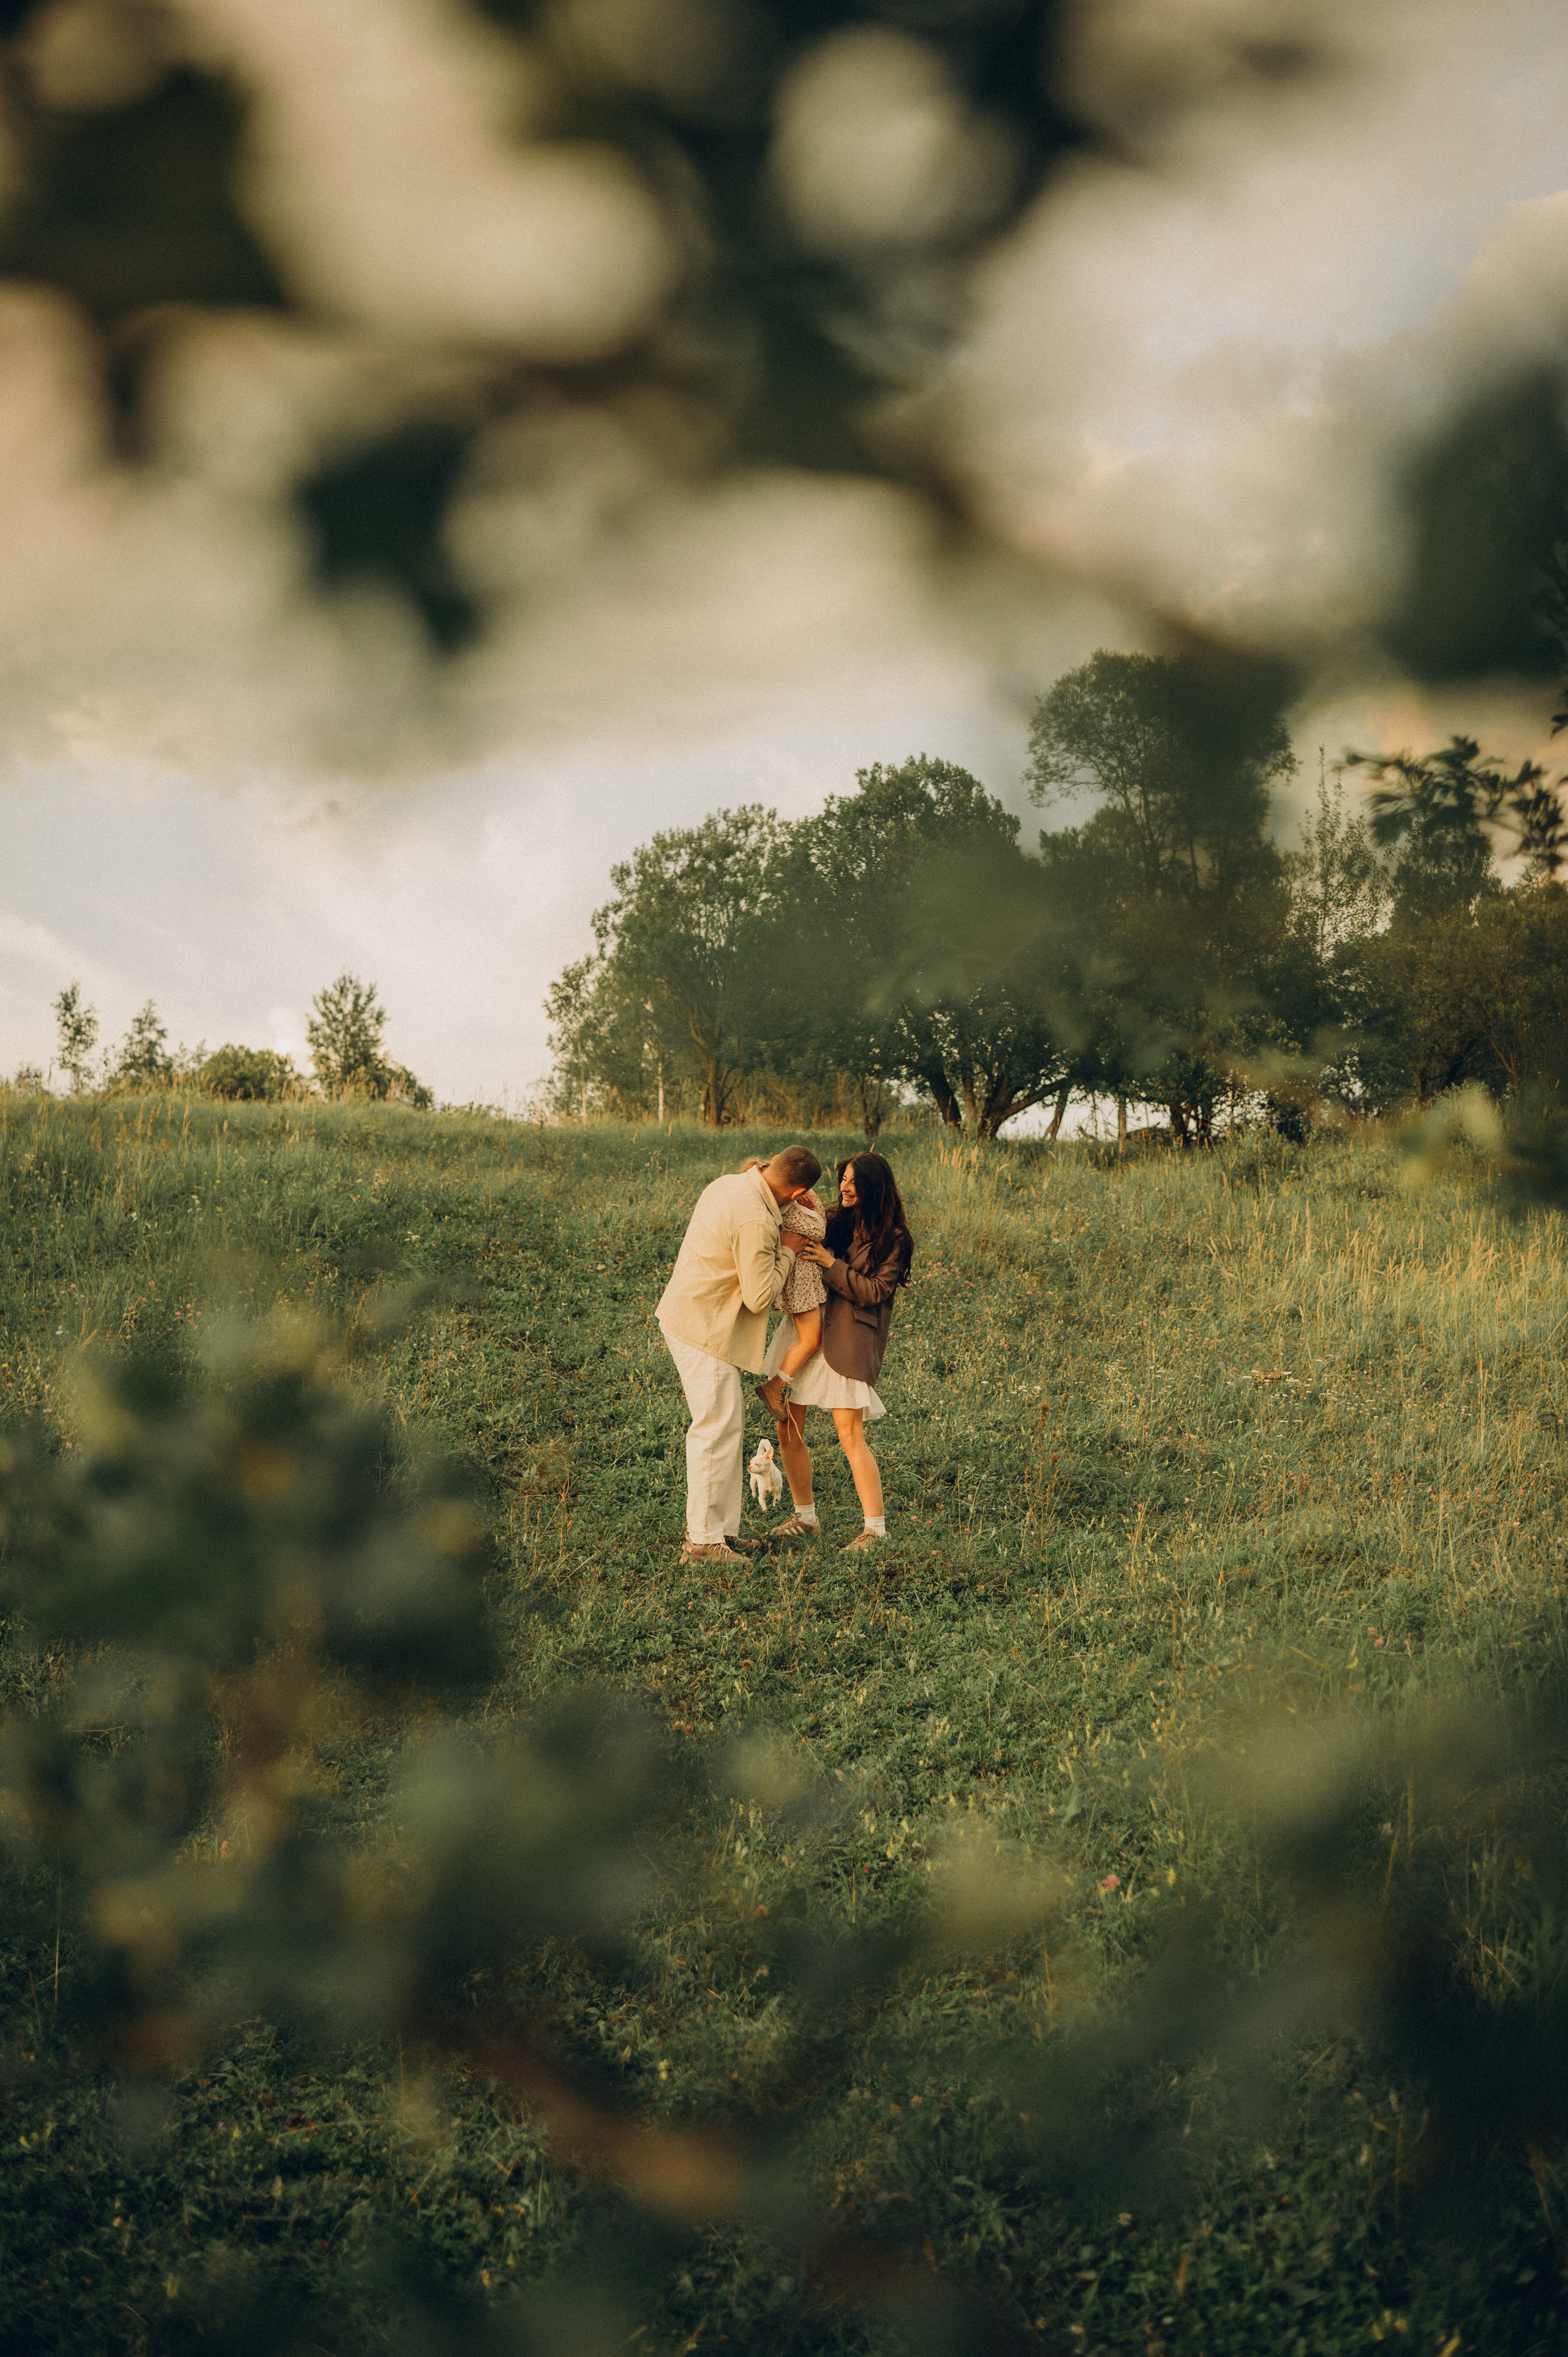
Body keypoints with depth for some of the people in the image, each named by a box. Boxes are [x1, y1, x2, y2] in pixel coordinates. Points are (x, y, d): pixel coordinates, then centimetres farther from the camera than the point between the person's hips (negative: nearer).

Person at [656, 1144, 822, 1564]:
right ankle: (702, 1541, 1)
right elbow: (759, 1297, -21)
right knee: (717, 1430, -4)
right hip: (703, 1329, -10)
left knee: (729, 1423, 16)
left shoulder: (729, 1183, 5)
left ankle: (721, 1527, 23)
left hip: (687, 1316, 10)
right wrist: (786, 1251, -8)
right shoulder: (756, 1221, -25)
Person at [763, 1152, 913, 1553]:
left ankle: (875, 1528, -2)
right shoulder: (834, 1224, 14)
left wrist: (833, 1266, -16)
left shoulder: (893, 1240, -2)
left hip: (848, 1339, -6)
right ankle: (805, 1517, 19)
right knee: (788, 1428, 4)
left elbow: (875, 1291, -10)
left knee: (850, 1434, -10)